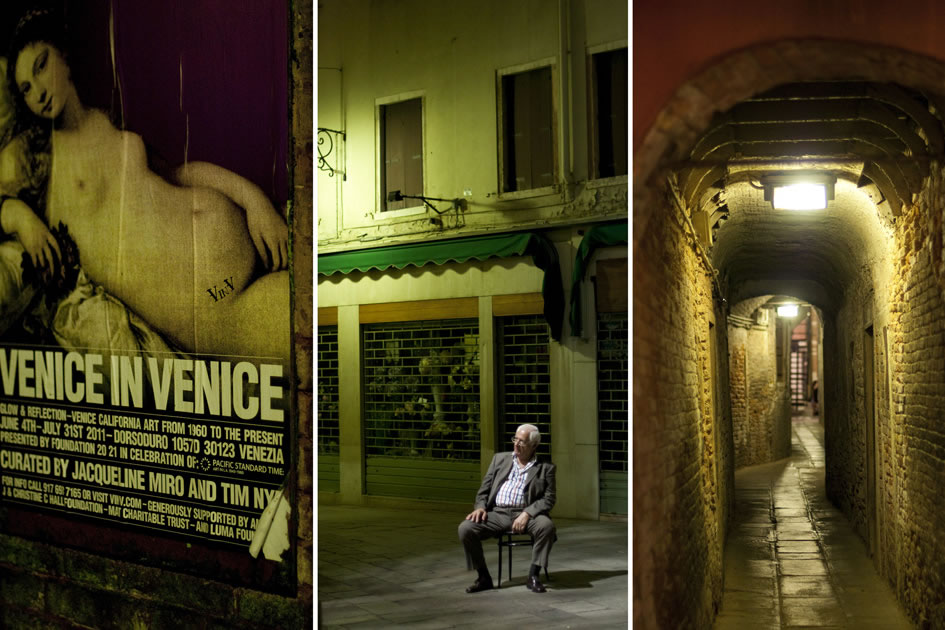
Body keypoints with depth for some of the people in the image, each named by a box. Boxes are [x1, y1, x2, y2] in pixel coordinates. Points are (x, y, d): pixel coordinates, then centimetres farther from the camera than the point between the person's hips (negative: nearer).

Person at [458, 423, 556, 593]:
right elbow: (484, 489, 16)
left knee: (547, 526, -34)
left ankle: (533, 576, -16)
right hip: (497, 513, 2)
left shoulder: (545, 468, 8)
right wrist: (480, 507, -5)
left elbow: (548, 498, 0)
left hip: (524, 514, -2)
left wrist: (527, 514, -16)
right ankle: (484, 577, -7)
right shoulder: (500, 459, 17)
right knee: (465, 528, -23)